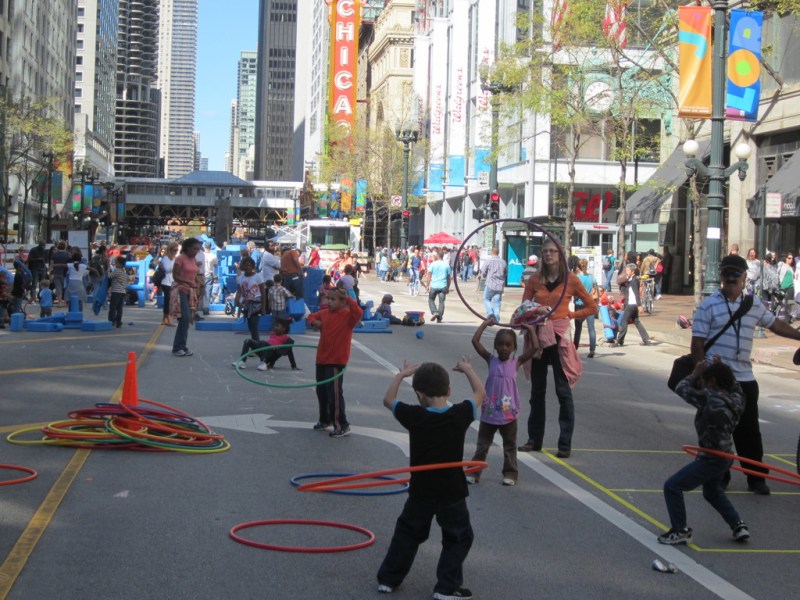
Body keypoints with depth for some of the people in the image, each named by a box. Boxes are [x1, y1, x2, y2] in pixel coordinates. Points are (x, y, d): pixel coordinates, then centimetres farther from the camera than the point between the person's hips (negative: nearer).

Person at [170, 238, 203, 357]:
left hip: (190, 291, 8)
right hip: (180, 290, -8)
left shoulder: (194, 260, 10)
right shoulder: (180, 258, -11)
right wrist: (189, 283, -25)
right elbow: (175, 276, -14)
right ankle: (177, 348, -10)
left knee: (187, 319, 7)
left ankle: (182, 347, 13)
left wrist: (196, 292, 12)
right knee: (185, 318, -15)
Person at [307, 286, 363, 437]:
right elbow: (312, 316, 23)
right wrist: (314, 322, 1)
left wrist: (348, 298, -35)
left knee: (335, 393, -9)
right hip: (321, 359, 8)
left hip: (336, 361, -8)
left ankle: (342, 426, 0)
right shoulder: (324, 313, 7)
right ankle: (324, 420, 37)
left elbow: (358, 313, -33)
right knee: (321, 391, 19)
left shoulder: (347, 315, -13)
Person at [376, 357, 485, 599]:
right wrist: (467, 369, 21)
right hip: (452, 493, -1)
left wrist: (402, 374, 16)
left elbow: (388, 400, 4)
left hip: (421, 491, 1)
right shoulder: (460, 415, -13)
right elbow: (480, 393, 6)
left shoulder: (414, 416, -14)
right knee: (459, 538, 15)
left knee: (407, 533, 20)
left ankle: (388, 578, 25)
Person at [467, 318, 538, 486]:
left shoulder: (516, 362, 0)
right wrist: (485, 323, -1)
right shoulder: (491, 360, 1)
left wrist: (530, 329, -1)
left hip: (508, 413, 0)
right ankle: (474, 472, 16)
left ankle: (510, 473, 21)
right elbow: (475, 341, -6)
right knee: (482, 444, 9)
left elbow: (535, 347, -9)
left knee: (509, 445, 11)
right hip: (489, 412, 1)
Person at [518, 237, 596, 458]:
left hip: (559, 339, -4)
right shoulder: (534, 280, 7)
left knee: (564, 392, -1)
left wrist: (569, 315, -7)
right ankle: (535, 439, 20)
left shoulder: (571, 280, -1)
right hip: (537, 337, 4)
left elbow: (592, 307, 3)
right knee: (537, 391, 11)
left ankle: (565, 444, 2)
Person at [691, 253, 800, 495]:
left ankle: (756, 478, 16)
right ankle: (719, 477, 16)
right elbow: (697, 344, -6)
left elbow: (774, 324, 25)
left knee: (749, 430, 7)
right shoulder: (708, 305, -5)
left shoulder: (755, 303, 9)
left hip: (744, 379, 4)